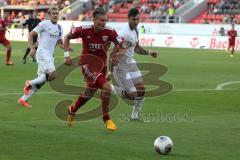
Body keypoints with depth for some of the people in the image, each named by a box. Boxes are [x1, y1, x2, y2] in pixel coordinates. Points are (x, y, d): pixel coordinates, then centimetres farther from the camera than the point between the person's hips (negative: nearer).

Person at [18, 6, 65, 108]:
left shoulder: (59, 28, 15)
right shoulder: (44, 24, -6)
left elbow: (60, 43, 22)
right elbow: (31, 35, -5)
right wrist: (32, 48, -16)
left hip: (50, 55, 8)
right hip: (42, 53, -8)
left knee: (42, 80, 7)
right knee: (52, 75, -23)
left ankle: (23, 99, 16)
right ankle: (30, 83, -5)